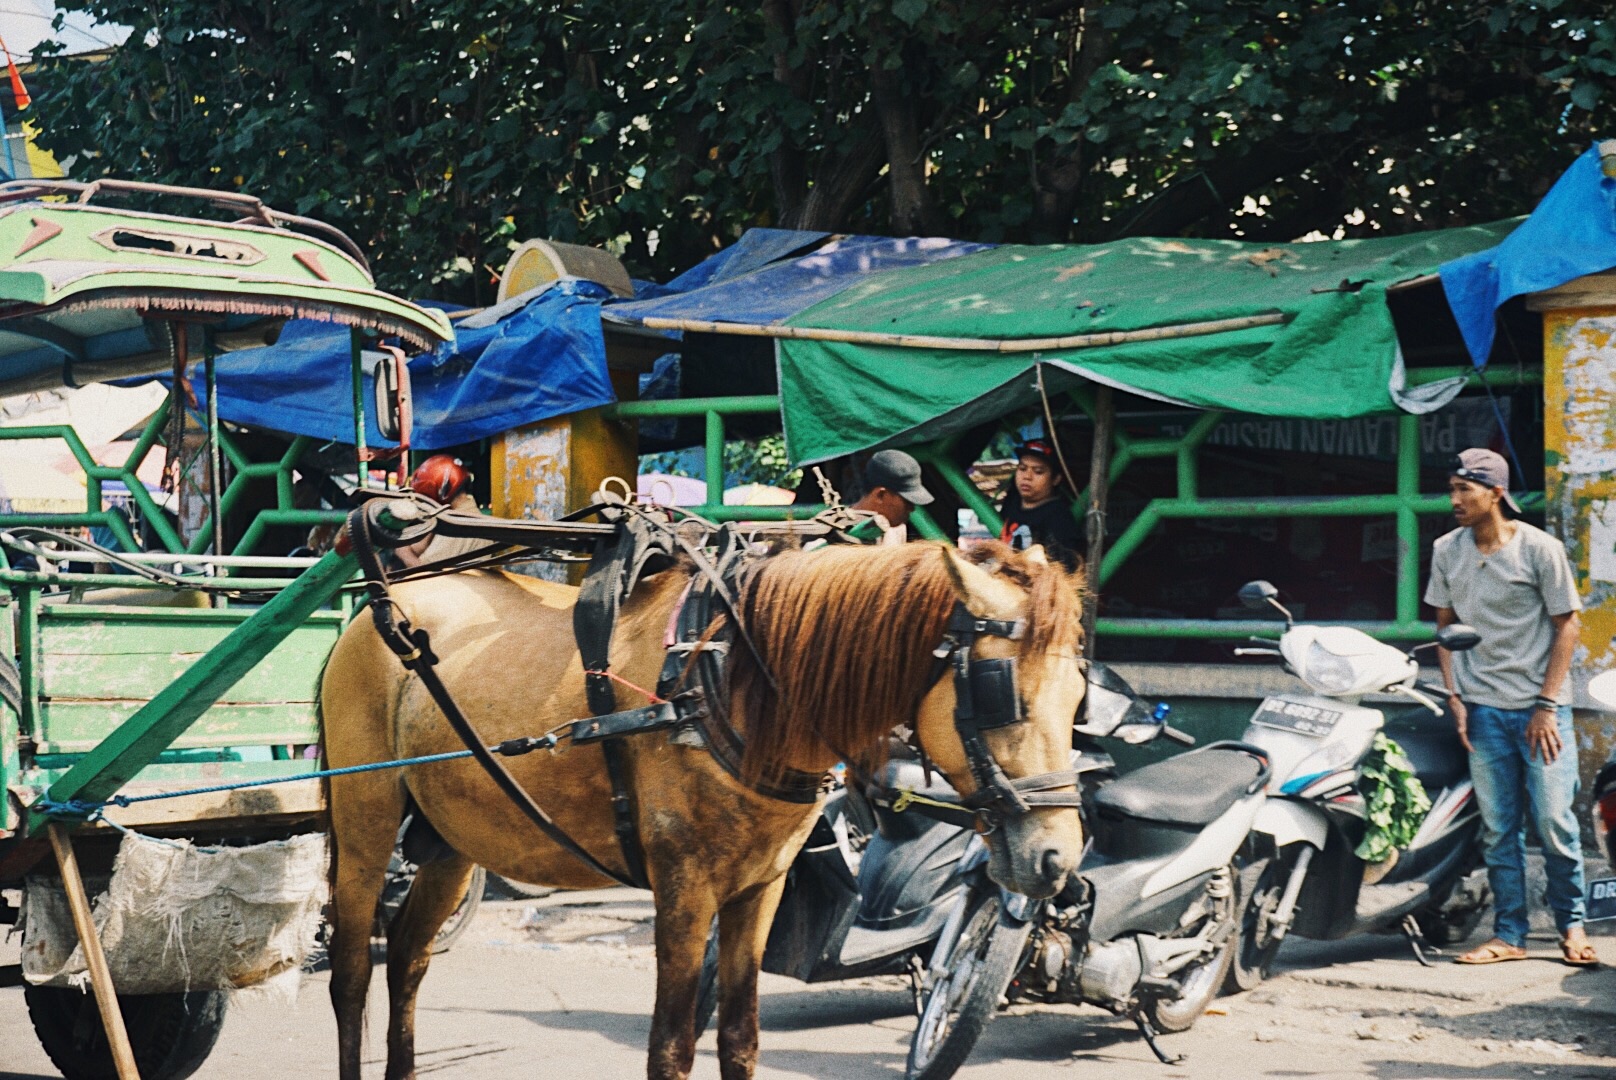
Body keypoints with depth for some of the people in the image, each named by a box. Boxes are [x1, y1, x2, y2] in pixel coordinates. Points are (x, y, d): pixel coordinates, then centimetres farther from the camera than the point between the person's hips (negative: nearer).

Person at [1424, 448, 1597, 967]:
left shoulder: (1540, 549, -6)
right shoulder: (1447, 551, 6)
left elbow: (1566, 625, -3)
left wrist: (1547, 704, -9)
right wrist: (1454, 696, 4)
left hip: (1539, 707, -3)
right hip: (1483, 709, 3)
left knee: (1554, 821, -3)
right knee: (1497, 829, 4)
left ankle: (1571, 924, 13)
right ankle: (1509, 934, 10)